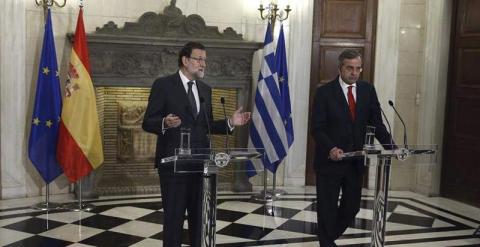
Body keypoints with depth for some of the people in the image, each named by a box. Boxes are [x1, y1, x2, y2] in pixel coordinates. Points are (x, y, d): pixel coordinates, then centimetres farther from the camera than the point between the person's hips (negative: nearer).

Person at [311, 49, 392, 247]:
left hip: (355, 161, 4)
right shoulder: (324, 92, -7)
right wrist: (331, 148, -27)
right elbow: (317, 128, -11)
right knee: (328, 209, 5)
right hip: (330, 160, -4)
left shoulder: (368, 90, 5)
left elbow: (376, 124, 5)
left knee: (352, 207, 13)